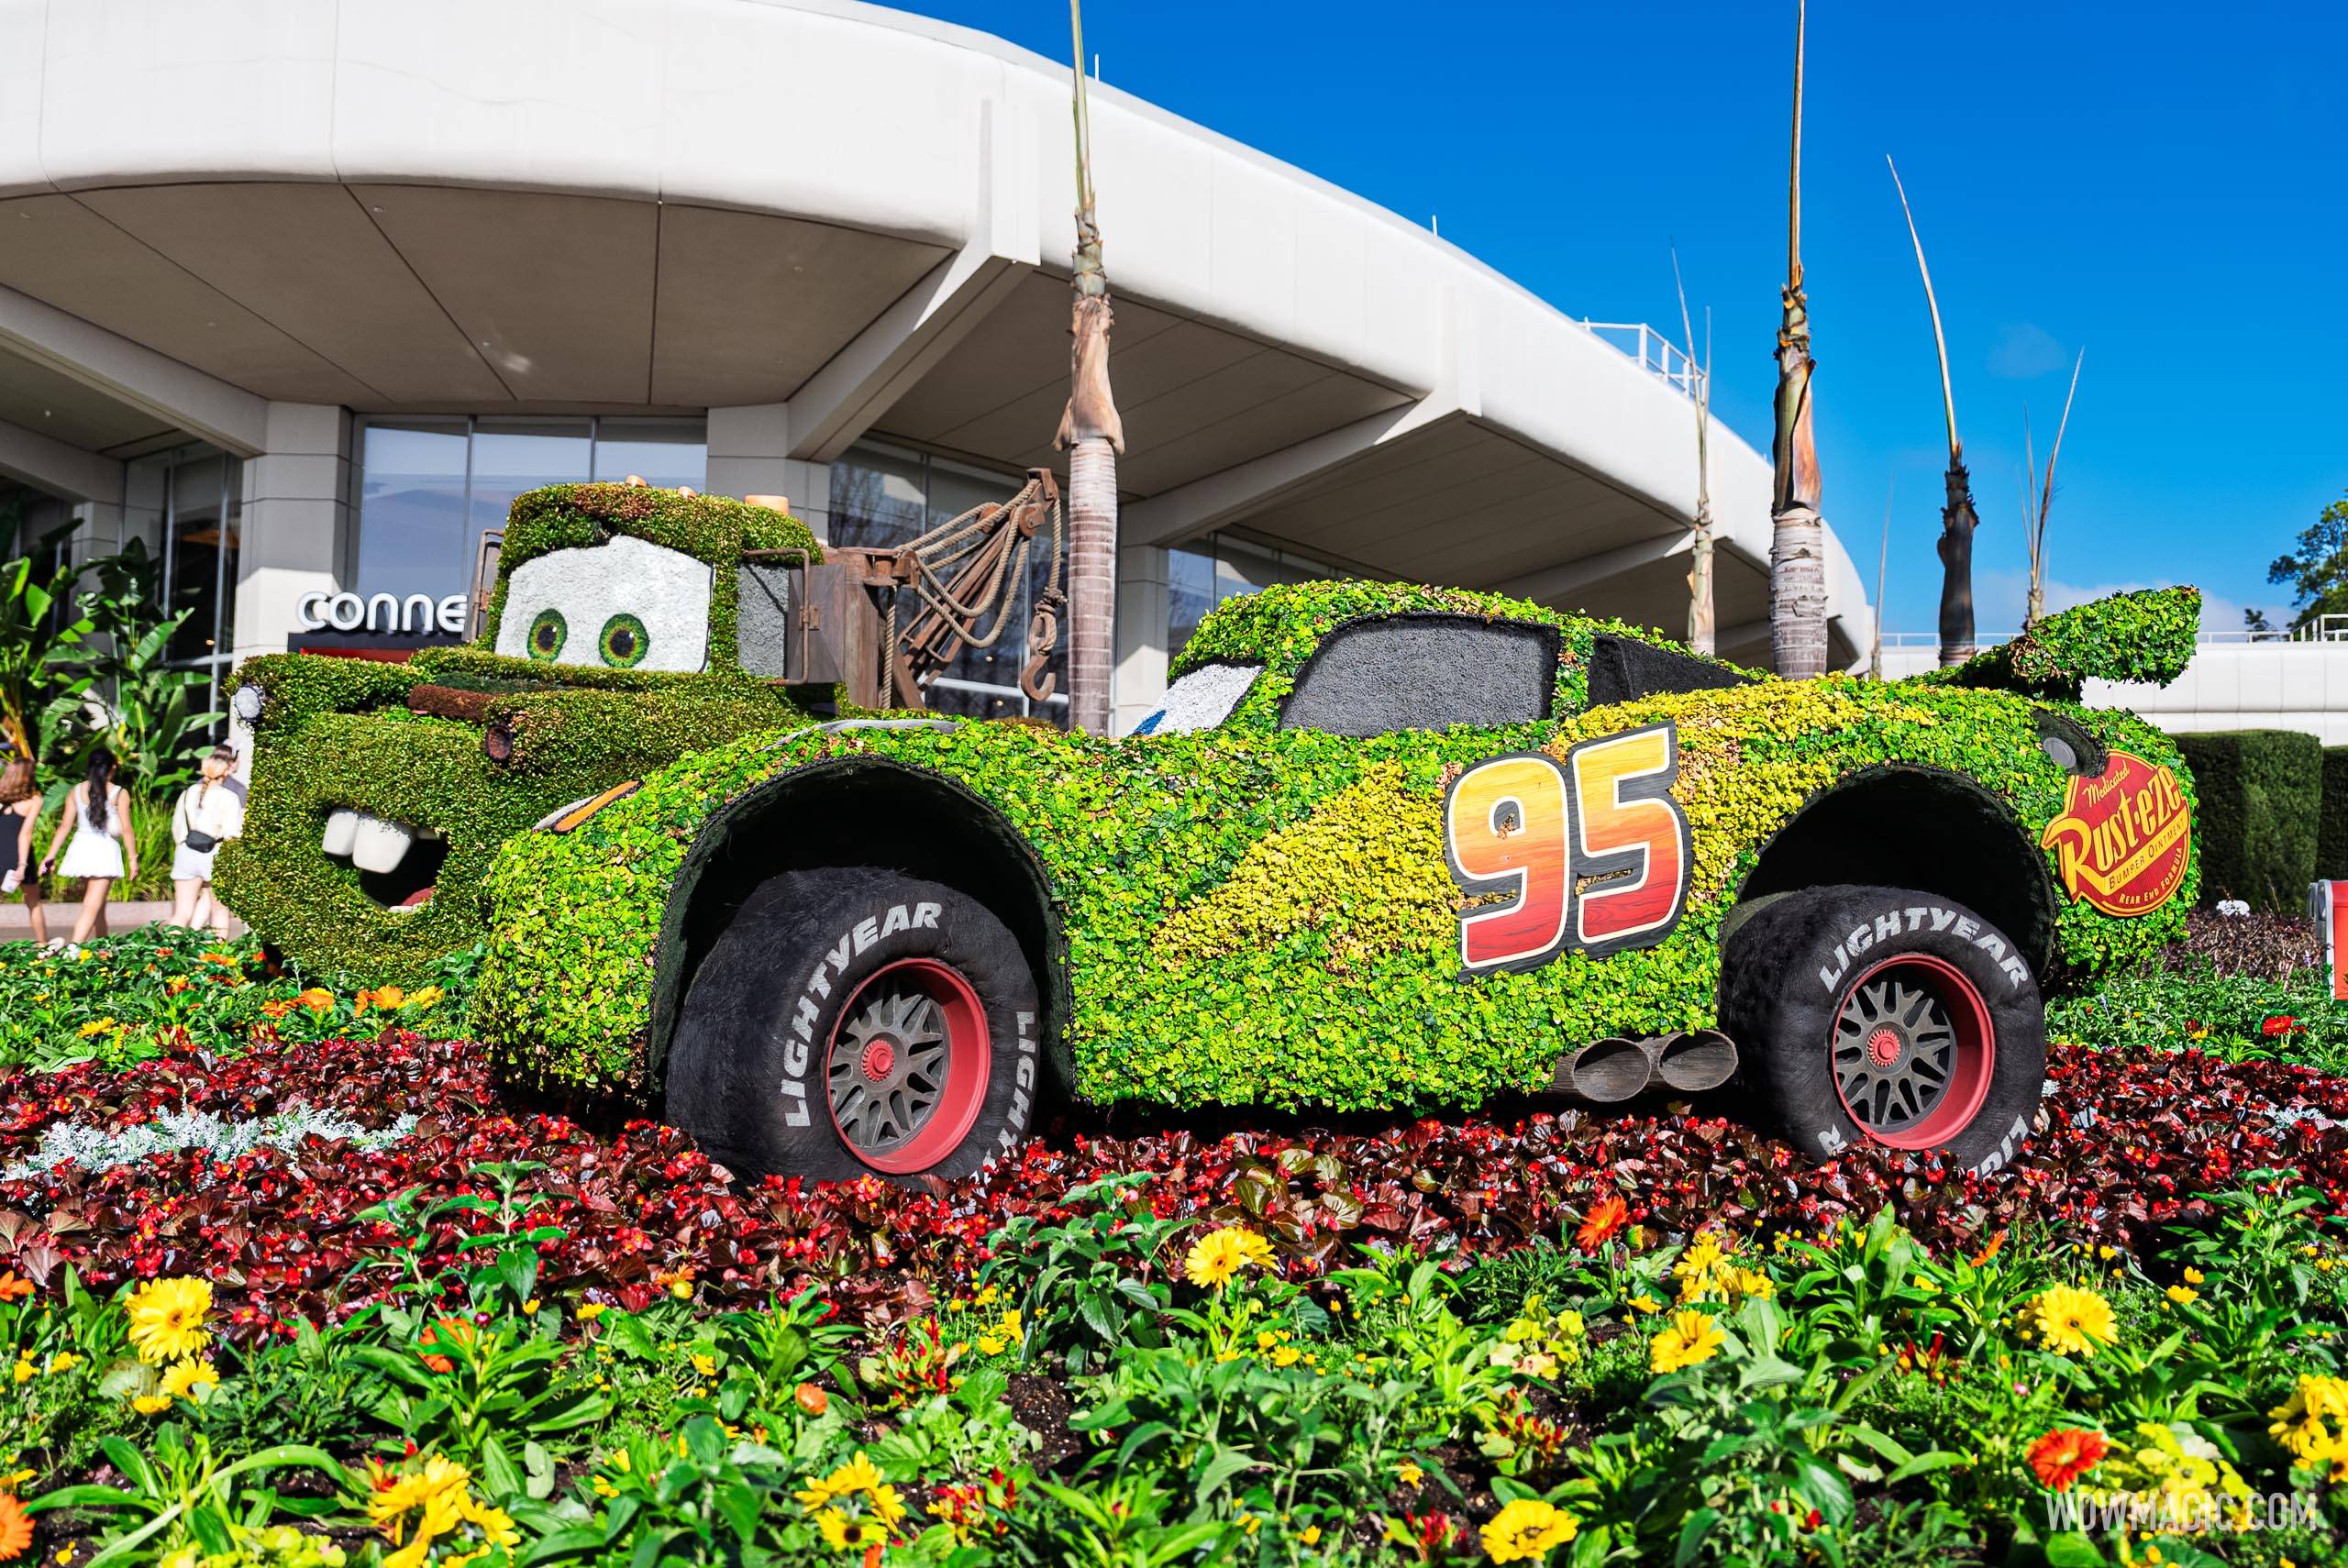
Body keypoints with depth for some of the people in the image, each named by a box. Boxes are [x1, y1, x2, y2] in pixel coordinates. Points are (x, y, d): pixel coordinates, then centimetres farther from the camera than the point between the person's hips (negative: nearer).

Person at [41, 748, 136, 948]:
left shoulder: (76, 791, 6)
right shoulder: (119, 793, -5)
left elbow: (65, 826, 3)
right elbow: (127, 829, -6)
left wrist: (51, 855, 7)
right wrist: (133, 858, 1)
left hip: (81, 847, 5)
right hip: (105, 849, -5)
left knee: (98, 904, 20)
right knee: (92, 907, -8)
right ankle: (74, 948, -22)